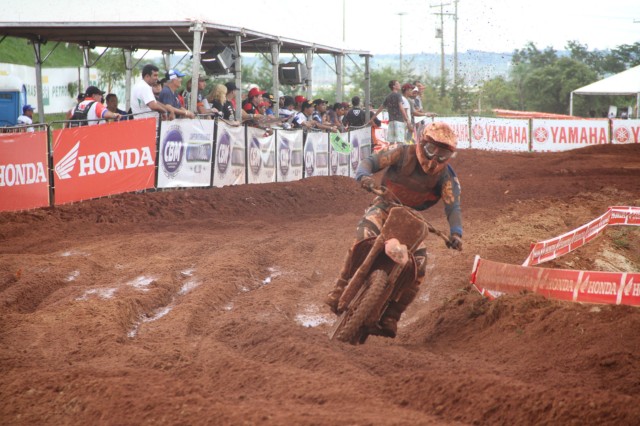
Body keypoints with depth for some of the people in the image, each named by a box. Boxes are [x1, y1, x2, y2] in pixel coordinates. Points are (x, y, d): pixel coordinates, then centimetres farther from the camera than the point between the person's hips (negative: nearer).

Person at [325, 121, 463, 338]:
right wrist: (364, 175, -41)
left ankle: (390, 318, -3)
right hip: (385, 206, -3)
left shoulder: (446, 176, -11)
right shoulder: (405, 154, -15)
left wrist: (456, 232, -40)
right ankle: (338, 293, -32)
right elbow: (370, 161, -16)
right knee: (364, 238, -34)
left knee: (418, 267, -13)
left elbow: (453, 207, -19)